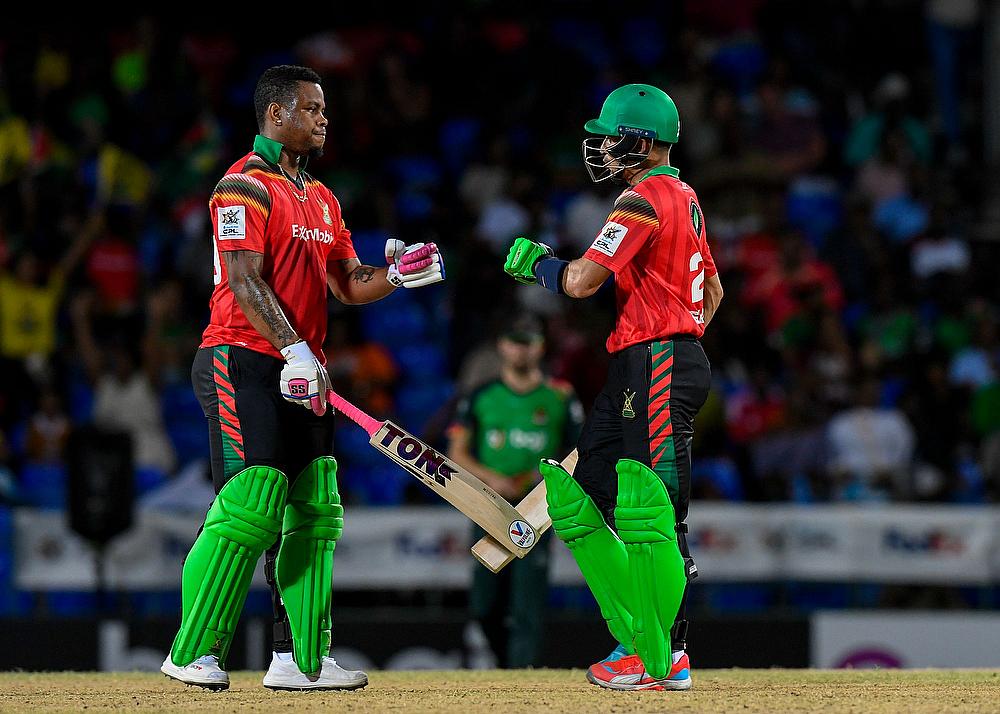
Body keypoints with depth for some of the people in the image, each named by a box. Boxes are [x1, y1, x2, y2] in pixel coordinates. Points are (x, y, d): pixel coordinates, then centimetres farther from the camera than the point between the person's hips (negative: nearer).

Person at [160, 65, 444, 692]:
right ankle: (193, 653, -10)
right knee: (250, 511, -15)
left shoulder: (321, 199, 20)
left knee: (316, 515, 4)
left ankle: (303, 658, 7)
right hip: (244, 363, -9)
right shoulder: (245, 187, -8)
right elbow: (245, 282, -18)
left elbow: (350, 285, 19)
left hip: (303, 374, 9)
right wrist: (295, 350, -27)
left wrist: (397, 276, -2)